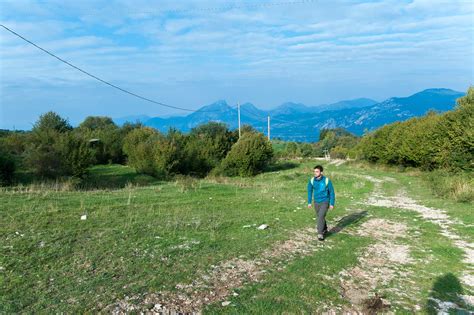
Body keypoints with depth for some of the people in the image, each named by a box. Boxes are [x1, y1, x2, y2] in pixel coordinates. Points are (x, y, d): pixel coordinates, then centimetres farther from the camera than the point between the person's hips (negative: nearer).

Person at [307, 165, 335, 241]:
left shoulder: (327, 181, -19)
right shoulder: (312, 180, -10)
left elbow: (332, 192, -9)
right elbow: (310, 191, 4)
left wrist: (332, 204, -8)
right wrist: (309, 202, 5)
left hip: (325, 202, -4)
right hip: (316, 202, 4)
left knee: (321, 216, -18)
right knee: (319, 217, 18)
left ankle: (320, 234, -10)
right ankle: (325, 229, 42)